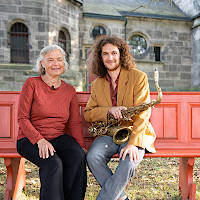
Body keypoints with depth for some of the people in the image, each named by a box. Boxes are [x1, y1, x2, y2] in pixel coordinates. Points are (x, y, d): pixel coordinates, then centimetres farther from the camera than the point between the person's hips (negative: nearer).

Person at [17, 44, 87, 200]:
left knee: (79, 156, -27)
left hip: (59, 138, 4)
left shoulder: (69, 90, 10)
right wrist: (40, 140, -21)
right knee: (53, 163, -32)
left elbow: (75, 123, 6)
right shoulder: (32, 84, -2)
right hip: (30, 139, -3)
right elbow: (22, 119, -6)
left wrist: (81, 146, -11)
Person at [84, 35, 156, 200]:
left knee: (129, 163, -32)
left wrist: (133, 143, -25)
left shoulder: (138, 77, -4)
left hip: (136, 134, -3)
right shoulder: (97, 84, 11)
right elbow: (88, 114, 8)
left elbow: (143, 114, -12)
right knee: (92, 157, -26)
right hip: (109, 134, 4)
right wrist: (109, 110, -13)